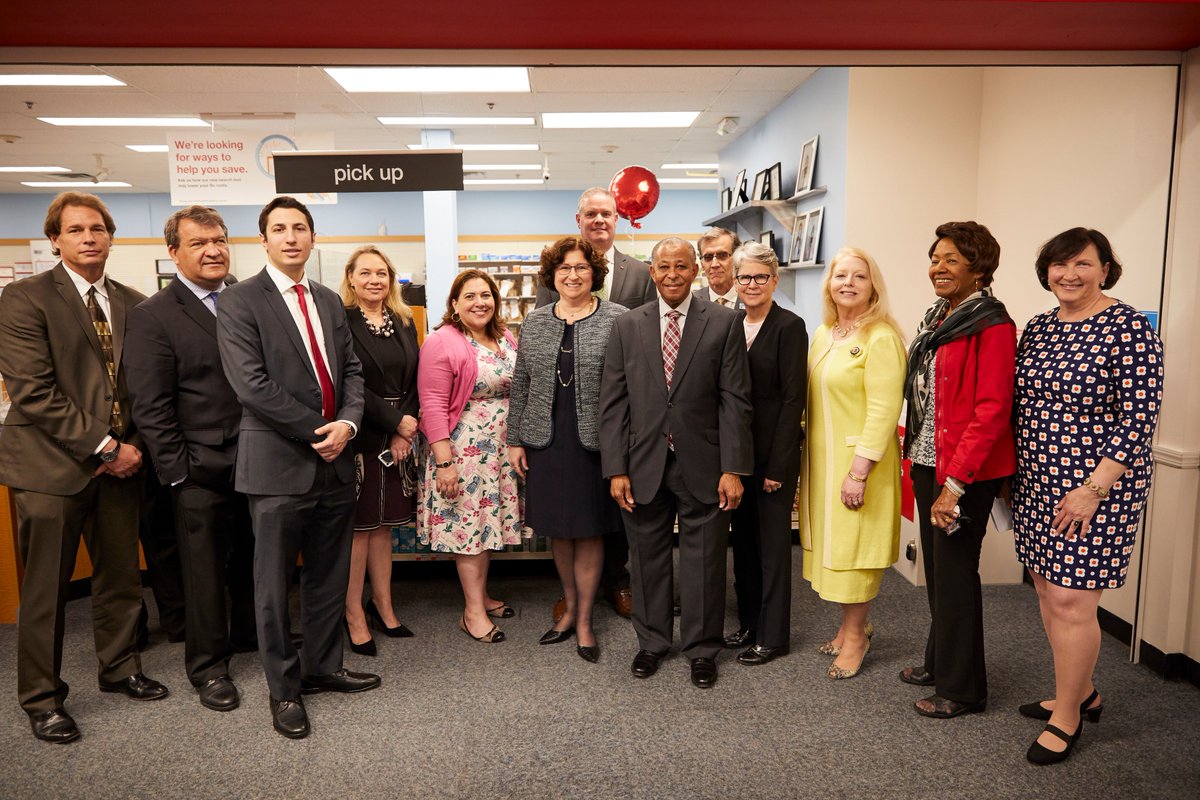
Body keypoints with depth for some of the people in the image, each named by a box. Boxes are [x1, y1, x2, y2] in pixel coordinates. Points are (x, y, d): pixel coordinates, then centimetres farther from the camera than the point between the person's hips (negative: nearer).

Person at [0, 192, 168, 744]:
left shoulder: (133, 304, 9)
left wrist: (134, 446, -4)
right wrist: (102, 447, -16)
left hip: (119, 463, 5)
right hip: (50, 466, -4)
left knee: (121, 575, 15)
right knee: (46, 589, 6)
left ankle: (119, 668, 34)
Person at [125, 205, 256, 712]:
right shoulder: (153, 317, -6)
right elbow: (150, 408, -8)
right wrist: (178, 471, -12)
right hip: (201, 470, -4)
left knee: (254, 560, 17)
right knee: (205, 570, 9)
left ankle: (249, 634, 40)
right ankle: (208, 667, 27)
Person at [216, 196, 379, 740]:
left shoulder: (330, 302, 13)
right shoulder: (240, 301, -7)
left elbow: (351, 369, 11)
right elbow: (251, 384, -16)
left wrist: (347, 423, -8)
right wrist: (317, 431, -15)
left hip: (335, 460, 6)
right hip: (279, 464, -6)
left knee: (330, 576, 16)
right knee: (275, 583, 7)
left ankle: (322, 668, 33)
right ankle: (283, 689, 23)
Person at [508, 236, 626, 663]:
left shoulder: (618, 320, -4)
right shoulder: (534, 323, 8)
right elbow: (521, 385, 10)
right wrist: (515, 440, 7)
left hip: (595, 442, -3)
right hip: (546, 441, 4)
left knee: (589, 529, 6)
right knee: (558, 528, 13)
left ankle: (584, 619, 22)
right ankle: (570, 608, 32)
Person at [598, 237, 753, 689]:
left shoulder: (723, 324, -1)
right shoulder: (627, 326, 4)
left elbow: (735, 401, -4)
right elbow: (613, 403, 2)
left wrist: (733, 469, -9)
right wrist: (615, 469, -4)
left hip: (702, 466, -1)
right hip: (644, 466, 2)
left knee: (704, 561, 9)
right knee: (647, 558, 14)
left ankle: (702, 649, 28)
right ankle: (652, 641, 34)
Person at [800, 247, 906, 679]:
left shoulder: (881, 337, -14)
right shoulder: (823, 334, 9)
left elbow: (884, 410, -19)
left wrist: (859, 470, -21)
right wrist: (808, 458, 10)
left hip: (859, 461, -7)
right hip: (822, 457, 7)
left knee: (854, 546, 3)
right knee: (832, 543, 14)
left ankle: (855, 634, 21)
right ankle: (855, 624, 31)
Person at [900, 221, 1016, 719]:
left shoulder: (992, 326, -14)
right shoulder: (936, 319, 12)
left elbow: (992, 411, -20)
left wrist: (955, 482, -23)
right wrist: (915, 460, 11)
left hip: (966, 472, -8)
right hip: (927, 463, 8)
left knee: (955, 573, 2)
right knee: (936, 567, 18)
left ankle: (962, 689, 18)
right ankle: (939, 662, 35)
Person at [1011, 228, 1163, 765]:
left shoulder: (1129, 328, -11)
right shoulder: (1037, 329, 8)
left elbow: (1139, 418, -15)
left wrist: (1094, 488, -18)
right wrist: (1011, 475, 13)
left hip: (1095, 485, -7)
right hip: (1037, 481, 7)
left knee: (1071, 600, -3)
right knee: (1047, 589, 14)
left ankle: (1067, 717, 16)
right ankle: (1081, 692, 34)